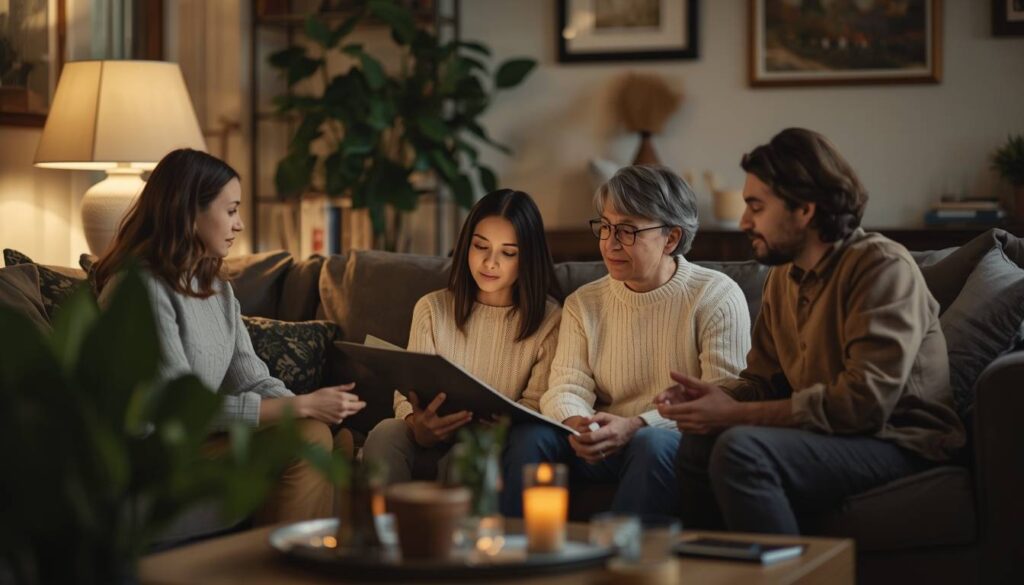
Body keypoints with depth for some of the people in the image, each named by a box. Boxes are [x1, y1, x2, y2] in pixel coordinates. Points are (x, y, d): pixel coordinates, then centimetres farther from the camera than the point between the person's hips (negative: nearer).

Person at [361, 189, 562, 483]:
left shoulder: (550, 321, 3)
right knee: (386, 433, -30)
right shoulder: (432, 309, 9)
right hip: (431, 445, 2)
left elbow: (536, 404, -3)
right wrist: (420, 427, -24)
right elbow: (407, 391, 1)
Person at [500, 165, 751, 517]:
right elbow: (567, 386, 4)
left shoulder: (717, 297, -2)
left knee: (654, 444, -37)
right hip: (603, 449, 4)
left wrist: (635, 426, -24)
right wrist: (575, 423, -22)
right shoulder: (584, 303, 14)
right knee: (530, 433, -24)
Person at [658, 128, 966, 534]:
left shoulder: (882, 267, -15)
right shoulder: (783, 276, 11)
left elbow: (864, 401, -24)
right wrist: (714, 396, -9)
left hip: (900, 444, -8)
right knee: (697, 445, -7)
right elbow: (762, 380, 16)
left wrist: (735, 414, -21)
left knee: (741, 449, -27)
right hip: (833, 436, 8)